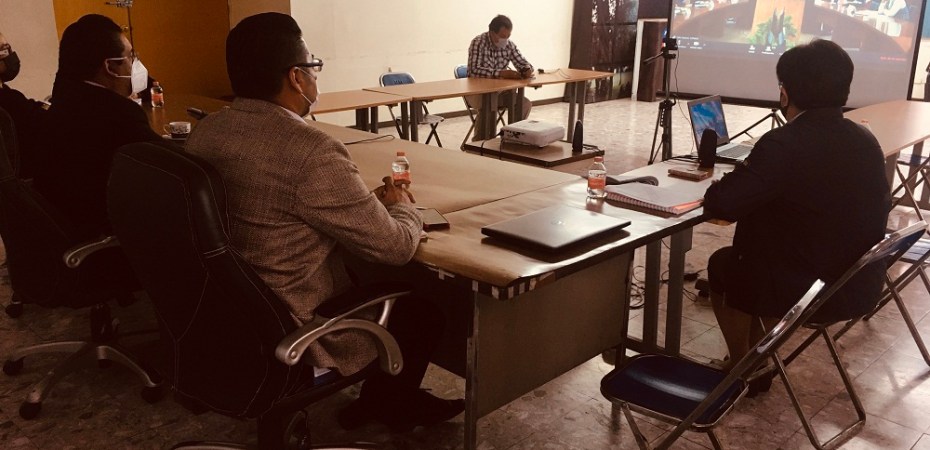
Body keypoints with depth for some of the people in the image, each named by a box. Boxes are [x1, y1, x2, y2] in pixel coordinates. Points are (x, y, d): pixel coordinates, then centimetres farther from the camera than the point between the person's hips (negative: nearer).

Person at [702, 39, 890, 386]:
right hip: (862, 285, 7)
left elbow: (720, 204, -25)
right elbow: (877, 208, 12)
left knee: (722, 264, 20)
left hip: (807, 291, -7)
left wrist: (733, 180, 0)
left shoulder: (784, 145, -23)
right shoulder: (866, 140, -1)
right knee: (760, 249, 29)